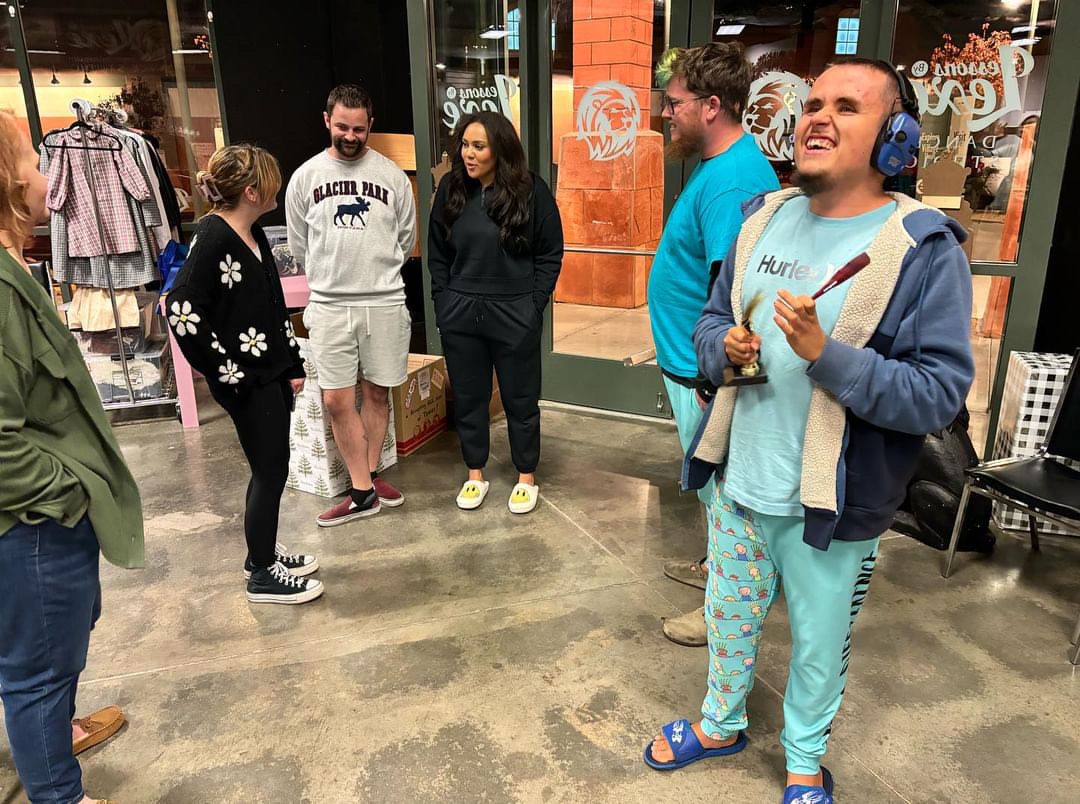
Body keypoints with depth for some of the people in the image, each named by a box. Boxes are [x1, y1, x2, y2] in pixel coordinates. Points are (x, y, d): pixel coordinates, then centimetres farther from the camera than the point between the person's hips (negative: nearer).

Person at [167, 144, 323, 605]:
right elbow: (180, 313, -23)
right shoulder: (212, 238, -17)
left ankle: (262, 553, 36)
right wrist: (227, 374, -18)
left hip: (272, 372, 8)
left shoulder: (253, 234, 9)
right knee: (271, 470, 2)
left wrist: (293, 366, 13)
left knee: (270, 468, 17)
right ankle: (263, 576, 19)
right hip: (245, 381, -8)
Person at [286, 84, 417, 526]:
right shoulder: (305, 176, 3)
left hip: (385, 302, 0)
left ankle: (370, 473, 28)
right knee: (337, 400, -1)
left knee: (376, 393, 10)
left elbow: (406, 239, 11)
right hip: (329, 306, 0)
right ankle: (363, 492, 10)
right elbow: (299, 245, 12)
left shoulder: (392, 175, 1)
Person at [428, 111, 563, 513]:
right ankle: (475, 475, 30)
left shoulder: (531, 190, -7)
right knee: (468, 398, 12)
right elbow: (437, 254, 9)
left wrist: (533, 306, -7)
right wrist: (444, 304, 3)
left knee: (520, 400, 9)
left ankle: (526, 477, 27)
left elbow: (550, 255, -2)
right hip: (459, 314, 3)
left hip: (514, 316, -3)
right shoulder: (450, 189, 1)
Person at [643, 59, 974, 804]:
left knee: (819, 645, 19)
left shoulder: (924, 249, -16)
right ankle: (722, 723, 52)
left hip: (833, 505, -4)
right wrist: (725, 347, -13)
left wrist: (828, 356, -31)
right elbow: (712, 319, 10)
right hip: (739, 481, 5)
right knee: (729, 618, 24)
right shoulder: (763, 220, 1)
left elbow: (939, 395, -19)